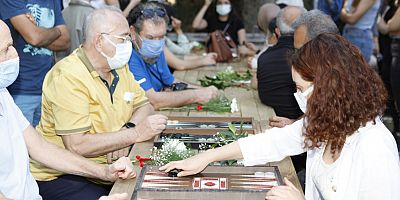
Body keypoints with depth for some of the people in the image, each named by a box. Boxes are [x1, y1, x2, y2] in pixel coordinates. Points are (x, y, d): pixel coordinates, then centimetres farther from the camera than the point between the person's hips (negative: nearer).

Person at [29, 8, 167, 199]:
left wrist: (127, 130, -12)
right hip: (59, 177, -7)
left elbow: (144, 106, 10)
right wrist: (135, 134, -22)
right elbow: (77, 146, -25)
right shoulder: (68, 77, -20)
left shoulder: (118, 66, 7)